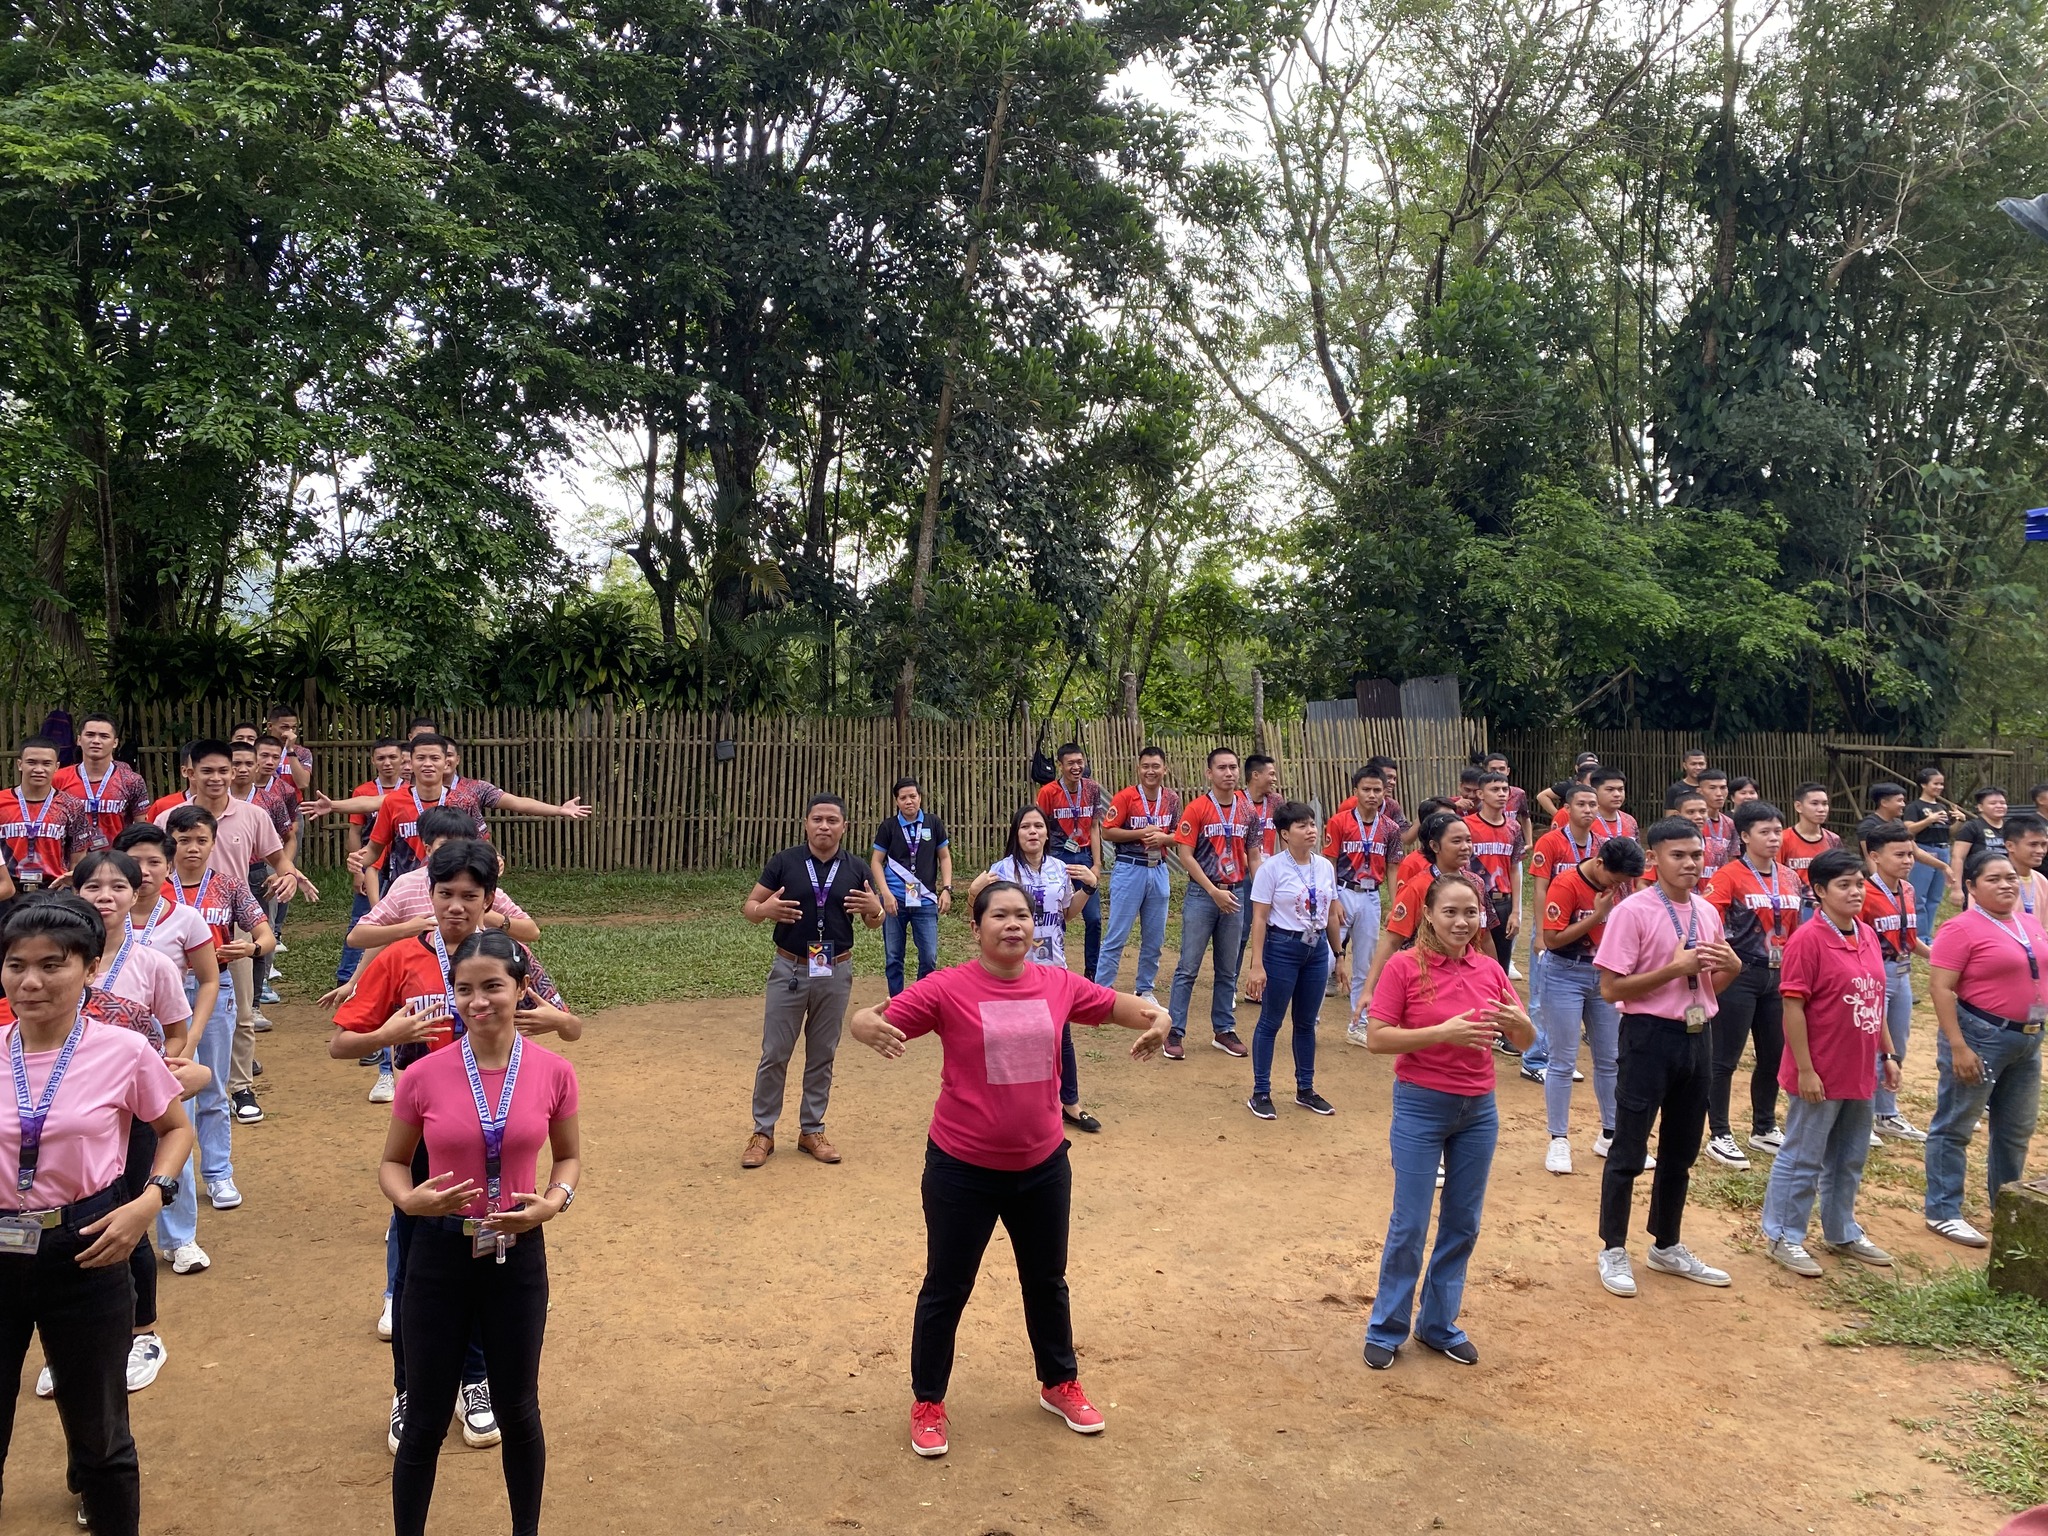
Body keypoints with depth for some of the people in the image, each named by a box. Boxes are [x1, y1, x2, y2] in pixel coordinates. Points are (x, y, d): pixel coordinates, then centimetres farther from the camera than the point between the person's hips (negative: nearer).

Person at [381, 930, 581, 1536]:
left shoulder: (552, 1072, -9)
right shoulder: (424, 1076, -11)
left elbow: (569, 1156, 6)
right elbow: (392, 1163, 2)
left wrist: (554, 1202, -14)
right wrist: (410, 1199, -19)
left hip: (519, 1254, 1)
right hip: (440, 1255, -1)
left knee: (518, 1410, 17)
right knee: (426, 1418, 11)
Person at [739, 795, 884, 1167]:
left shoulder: (856, 870, 1)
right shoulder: (784, 863, -5)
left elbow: (874, 921, 10)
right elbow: (748, 907, -1)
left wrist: (874, 909, -14)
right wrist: (765, 909, -25)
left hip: (836, 973, 2)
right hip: (789, 969, -2)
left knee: (822, 1056, 12)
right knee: (774, 1055, 3)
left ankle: (812, 1130, 24)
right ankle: (763, 1133, 15)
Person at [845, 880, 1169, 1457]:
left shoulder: (1058, 984, -5)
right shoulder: (947, 989, -17)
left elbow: (1114, 1004, 8)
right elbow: (874, 1020, -21)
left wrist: (1155, 1016, -14)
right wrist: (868, 1024, -46)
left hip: (1042, 1165, 4)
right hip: (962, 1170, -4)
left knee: (1047, 1281, 22)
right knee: (946, 1289, 12)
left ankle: (1060, 1383, 44)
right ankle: (927, 1403, 32)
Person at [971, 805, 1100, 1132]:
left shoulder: (1060, 870, 4)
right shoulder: (1003, 869, -10)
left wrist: (1088, 887, 2)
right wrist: (974, 893, -26)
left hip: (1053, 965, 4)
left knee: (1060, 1034, 13)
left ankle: (1070, 1104, 28)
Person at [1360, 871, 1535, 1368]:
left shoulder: (1490, 969, 1)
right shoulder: (1404, 967, -11)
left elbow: (1526, 1041, 7)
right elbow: (1377, 1038, -14)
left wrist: (1518, 1021, -17)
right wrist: (1442, 1033, -25)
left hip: (1479, 1110, 5)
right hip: (1421, 1107, -4)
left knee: (1462, 1225, 13)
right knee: (1409, 1226, 3)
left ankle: (1440, 1324, 29)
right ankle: (1387, 1329, 19)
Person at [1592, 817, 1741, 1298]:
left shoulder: (1708, 912, 8)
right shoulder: (1632, 912, -14)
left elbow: (1711, 983, 17)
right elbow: (1611, 988, -17)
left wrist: (1731, 965, -5)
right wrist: (1674, 968, -21)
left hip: (1697, 1038, 7)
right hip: (1649, 1038, -7)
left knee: (1681, 1151, 18)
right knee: (1628, 1151, 3)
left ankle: (1667, 1246, 34)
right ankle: (1614, 1251, 18)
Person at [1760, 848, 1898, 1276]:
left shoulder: (1867, 936, 6)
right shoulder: (1807, 940, -16)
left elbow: (1876, 1001, 14)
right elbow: (1792, 1007, -17)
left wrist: (1888, 1054, 13)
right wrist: (1805, 1070, -18)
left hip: (1861, 1072, 7)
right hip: (1821, 1075, -7)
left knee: (1850, 1159, 20)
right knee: (1802, 1159, 4)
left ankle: (1842, 1233, 35)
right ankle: (1783, 1237, 18)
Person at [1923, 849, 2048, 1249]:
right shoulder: (1961, 929, -14)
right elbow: (1941, 989, -18)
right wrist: (1958, 1047, -22)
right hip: (1981, 1037, -8)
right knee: (1955, 1127, 2)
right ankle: (1943, 1212, 10)